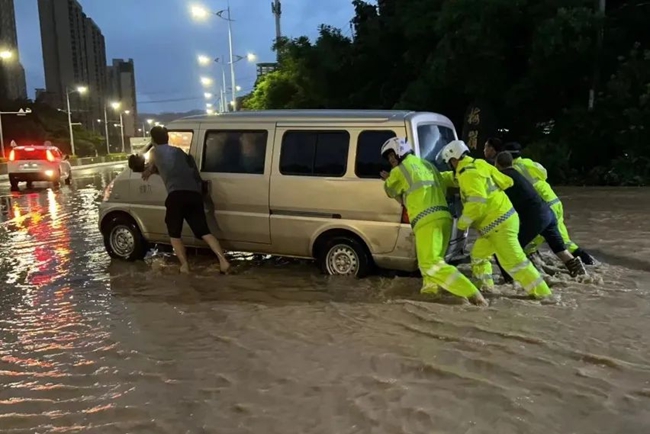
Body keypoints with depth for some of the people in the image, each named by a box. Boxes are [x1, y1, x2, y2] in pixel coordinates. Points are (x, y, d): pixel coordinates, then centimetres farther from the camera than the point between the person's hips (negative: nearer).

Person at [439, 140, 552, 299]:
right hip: (502, 217, 10)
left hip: (499, 223, -10)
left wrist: (462, 223, -15)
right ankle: (484, 285, 28)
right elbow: (506, 182, 13)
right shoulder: (479, 165, 10)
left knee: (513, 260, -3)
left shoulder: (469, 173, -18)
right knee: (478, 253, 20)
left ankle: (541, 292, 5)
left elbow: (477, 203, -28)